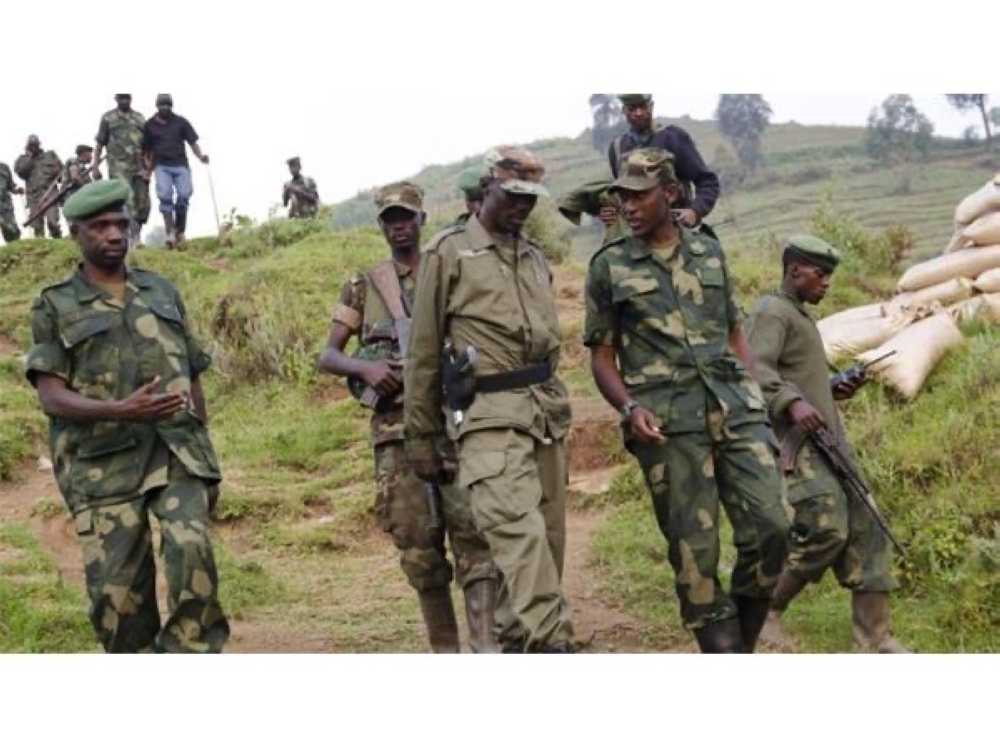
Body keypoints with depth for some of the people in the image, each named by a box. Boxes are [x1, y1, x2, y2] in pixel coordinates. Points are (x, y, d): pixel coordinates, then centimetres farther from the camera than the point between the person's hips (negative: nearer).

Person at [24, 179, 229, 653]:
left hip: (177, 452, 2)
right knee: (116, 589, -3)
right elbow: (51, 397, -4)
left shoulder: (163, 292, 16)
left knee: (190, 548, -22)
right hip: (103, 464, -1)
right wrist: (121, 410, -21)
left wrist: (208, 463, 18)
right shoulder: (54, 307, 6)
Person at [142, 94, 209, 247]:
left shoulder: (180, 122, 11)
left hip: (180, 165, 1)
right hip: (162, 166, 0)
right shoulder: (150, 125, 11)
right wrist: (147, 164, -2)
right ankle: (170, 231, -21)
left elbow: (192, 142, 7)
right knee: (165, 195, -19)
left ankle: (180, 231, 1)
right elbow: (145, 149, 15)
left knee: (184, 194, -14)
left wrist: (200, 156, -10)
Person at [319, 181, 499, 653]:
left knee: (473, 529, -11)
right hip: (396, 426, 1)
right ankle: (444, 651, 13)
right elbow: (327, 356, 10)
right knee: (418, 543, 3)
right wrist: (365, 367, -10)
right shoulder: (363, 288, 13)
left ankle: (486, 648, -13)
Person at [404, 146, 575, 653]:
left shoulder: (535, 259, 19)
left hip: (548, 413, 7)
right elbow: (424, 354, 2)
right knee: (520, 532, -23)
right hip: (490, 415, -7)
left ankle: (516, 641, 15)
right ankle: (554, 644, -32)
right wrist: (421, 440, 2)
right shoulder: (449, 252, 2)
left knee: (546, 540, 5)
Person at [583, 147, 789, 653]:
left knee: (769, 526, -9)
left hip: (735, 408, 3)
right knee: (694, 551, -4)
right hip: (667, 422, -3)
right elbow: (602, 355, 7)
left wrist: (754, 400, 8)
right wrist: (630, 408, -10)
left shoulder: (710, 252, 15)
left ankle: (743, 644, 11)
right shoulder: (609, 266, 7)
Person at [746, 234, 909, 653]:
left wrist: (832, 392, 14)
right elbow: (757, 369, -22)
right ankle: (766, 613, -1)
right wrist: (793, 403, -35)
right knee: (826, 528, -19)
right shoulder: (771, 312, -7)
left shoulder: (800, 316, 24)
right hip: (794, 440, -10)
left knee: (864, 527, 2)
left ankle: (874, 637, 2)